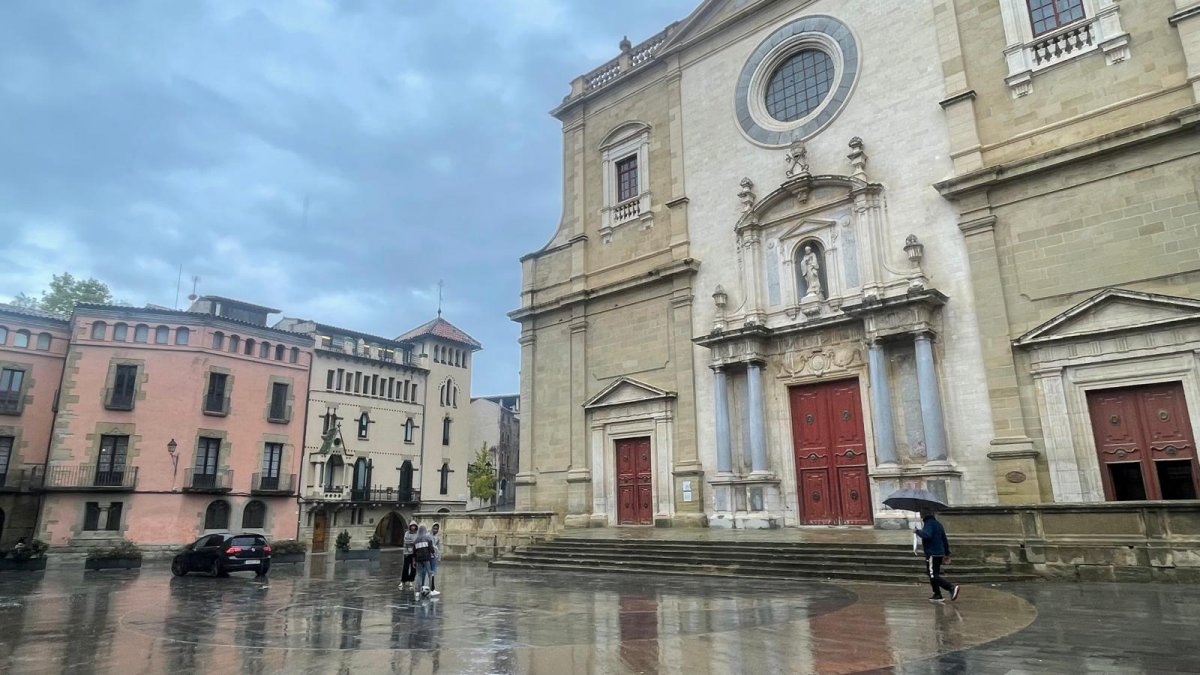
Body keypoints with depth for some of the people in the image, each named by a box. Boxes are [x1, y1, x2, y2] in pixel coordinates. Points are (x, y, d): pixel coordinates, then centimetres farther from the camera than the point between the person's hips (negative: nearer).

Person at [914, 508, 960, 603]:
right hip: (940, 554, 10)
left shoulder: (929, 523, -12)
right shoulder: (938, 524, 18)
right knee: (933, 575, 16)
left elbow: (927, 535, -29)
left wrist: (917, 531, -14)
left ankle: (952, 587, -20)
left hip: (932, 554, -10)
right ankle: (937, 595, 17)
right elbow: (945, 539, 22)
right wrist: (947, 553, 28)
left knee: (933, 576, -9)